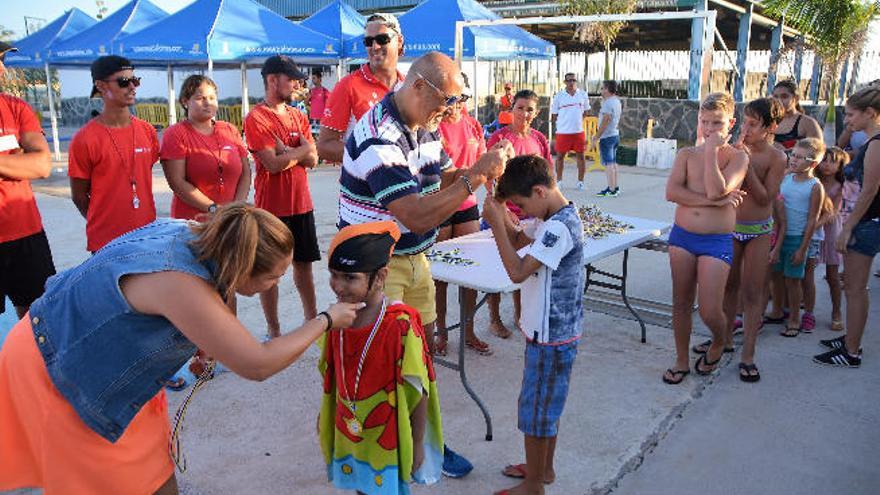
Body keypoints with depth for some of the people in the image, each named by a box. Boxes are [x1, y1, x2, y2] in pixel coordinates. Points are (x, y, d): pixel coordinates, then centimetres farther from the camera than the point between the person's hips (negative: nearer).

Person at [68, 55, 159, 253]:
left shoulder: (148, 131, 4)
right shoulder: (84, 139, -10)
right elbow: (79, 196, -2)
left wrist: (139, 219, 10)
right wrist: (104, 222, 5)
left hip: (148, 234, 4)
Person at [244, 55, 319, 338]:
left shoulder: (298, 116, 11)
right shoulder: (256, 119, -10)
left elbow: (312, 161, 2)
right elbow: (273, 164, -19)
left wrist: (286, 150, -15)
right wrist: (302, 149, -6)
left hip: (302, 204, 6)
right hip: (272, 207, -6)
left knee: (304, 262, 15)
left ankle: (312, 318, 29)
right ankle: (274, 331, 15)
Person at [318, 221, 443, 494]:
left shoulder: (400, 324, -25)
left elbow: (419, 392, -18)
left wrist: (417, 444, -12)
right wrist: (325, 416, 17)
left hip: (388, 438, -5)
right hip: (349, 434, 6)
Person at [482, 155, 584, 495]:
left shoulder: (560, 228, -26)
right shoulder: (553, 218, 4)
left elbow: (517, 271, -28)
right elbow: (519, 240, 15)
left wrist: (496, 223, -24)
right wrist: (501, 213, -2)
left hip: (551, 337, -10)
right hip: (550, 330, 10)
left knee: (536, 410, 5)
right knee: (547, 405, 23)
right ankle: (543, 468, 40)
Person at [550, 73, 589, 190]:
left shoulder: (583, 94, 5)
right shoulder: (559, 95, 0)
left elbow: (585, 112, 16)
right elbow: (553, 114, 5)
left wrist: (578, 121, 10)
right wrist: (559, 123, 1)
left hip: (579, 131, 1)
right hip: (563, 132, -1)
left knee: (580, 156, 4)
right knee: (560, 156, 5)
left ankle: (580, 181, 13)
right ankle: (559, 181, 17)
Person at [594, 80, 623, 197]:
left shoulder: (608, 103, -17)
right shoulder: (617, 101, 12)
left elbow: (605, 122, -21)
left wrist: (596, 138, -16)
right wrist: (598, 135, 20)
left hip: (607, 137, -10)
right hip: (615, 134, 10)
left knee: (608, 164, -7)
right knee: (613, 162, 15)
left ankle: (611, 190, -6)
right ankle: (615, 187, 21)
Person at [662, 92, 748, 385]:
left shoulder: (737, 157, -2)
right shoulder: (686, 155, 5)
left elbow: (716, 190, -20)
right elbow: (672, 192, -12)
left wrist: (712, 150, -14)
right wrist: (713, 201, -19)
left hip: (717, 241, -3)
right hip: (682, 236, 3)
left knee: (710, 312, -5)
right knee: (681, 303, 12)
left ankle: (719, 344, 31)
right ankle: (682, 361, 29)